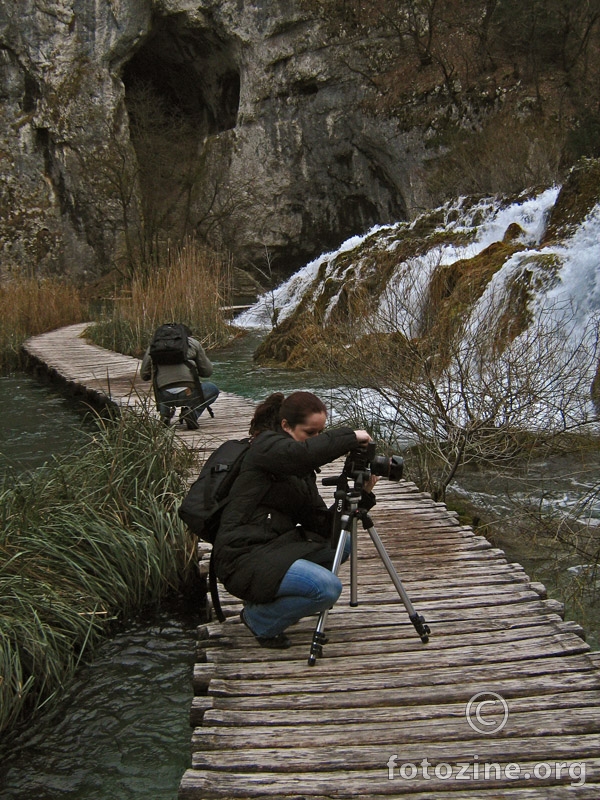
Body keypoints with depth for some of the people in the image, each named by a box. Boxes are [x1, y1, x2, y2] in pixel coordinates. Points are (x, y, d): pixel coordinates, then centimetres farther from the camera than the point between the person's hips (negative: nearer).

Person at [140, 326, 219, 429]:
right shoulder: (194, 343, 14)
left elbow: (144, 375, 20)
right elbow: (207, 371, 16)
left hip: (164, 396, 3)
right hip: (188, 393, -3)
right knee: (213, 390, 29)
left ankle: (165, 412, 9)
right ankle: (192, 411, 1)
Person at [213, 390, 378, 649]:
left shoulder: (302, 471, 15)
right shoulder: (266, 446, -9)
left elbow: (321, 524, 9)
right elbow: (304, 453, -32)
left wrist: (360, 497, -3)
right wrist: (352, 436, -21)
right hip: (244, 559, -9)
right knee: (328, 587, -22)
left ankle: (269, 598, 12)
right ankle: (260, 619, 1)